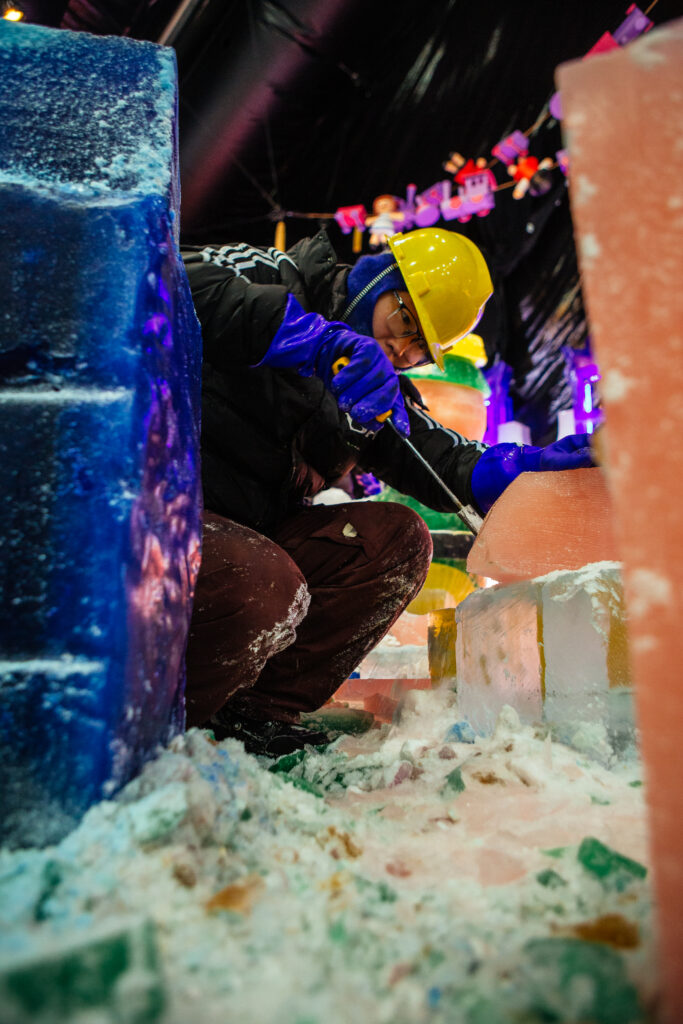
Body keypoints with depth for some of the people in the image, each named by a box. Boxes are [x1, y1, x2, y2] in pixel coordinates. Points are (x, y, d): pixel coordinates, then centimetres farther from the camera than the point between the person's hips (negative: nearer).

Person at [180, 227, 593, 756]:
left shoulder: (382, 390, 14)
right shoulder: (271, 275, -5)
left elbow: (436, 455, 1)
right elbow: (182, 283, -25)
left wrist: (530, 467, -16)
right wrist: (320, 340, -32)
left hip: (255, 532, 7)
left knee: (398, 541, -9)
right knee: (269, 590, -35)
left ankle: (258, 708, -5)